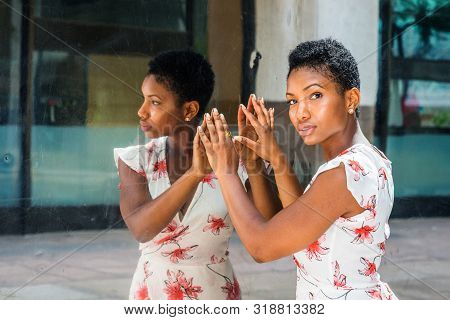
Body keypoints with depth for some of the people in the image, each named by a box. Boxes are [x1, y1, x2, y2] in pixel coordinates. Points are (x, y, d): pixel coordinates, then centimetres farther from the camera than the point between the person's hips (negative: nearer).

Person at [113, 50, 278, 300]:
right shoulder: (135, 160, -7)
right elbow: (141, 229, -24)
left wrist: (254, 163, -30)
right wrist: (194, 173, -34)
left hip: (214, 292, -1)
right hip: (150, 292, 1)